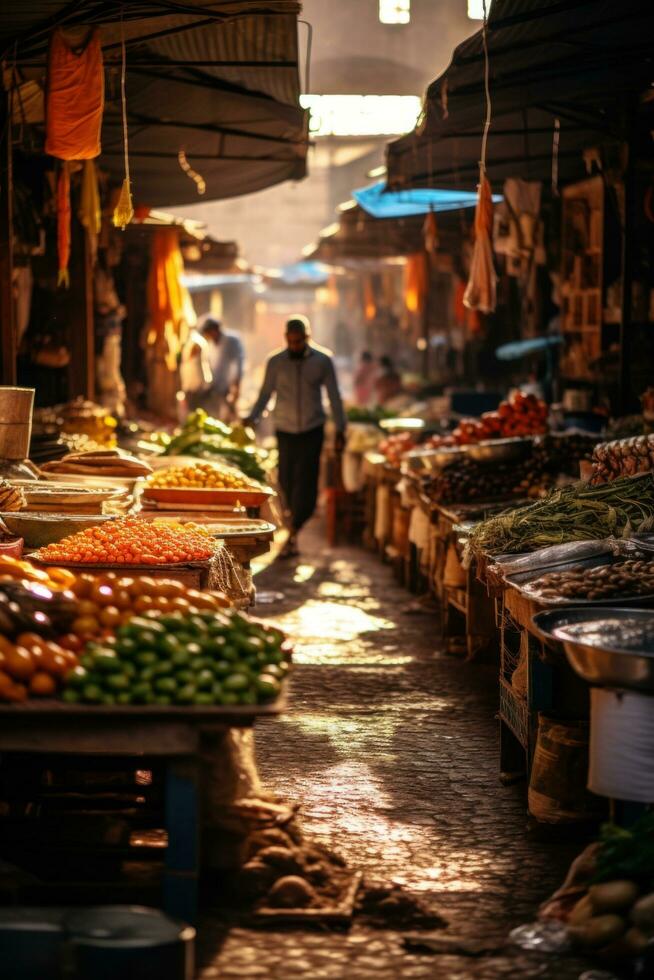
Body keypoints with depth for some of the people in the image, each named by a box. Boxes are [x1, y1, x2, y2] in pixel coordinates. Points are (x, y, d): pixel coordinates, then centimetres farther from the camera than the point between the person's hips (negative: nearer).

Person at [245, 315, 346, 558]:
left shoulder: (322, 361, -1)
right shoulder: (276, 362, 0)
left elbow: (334, 396, 4)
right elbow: (265, 393, 5)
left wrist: (340, 429, 3)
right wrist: (252, 417, -10)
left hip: (312, 429, -1)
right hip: (285, 429, 1)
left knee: (305, 479, -9)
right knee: (286, 479, 1)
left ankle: (293, 534, -9)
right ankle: (297, 518, 24)